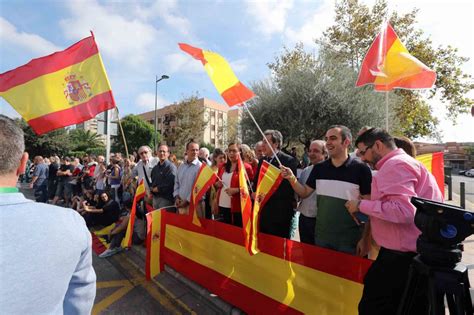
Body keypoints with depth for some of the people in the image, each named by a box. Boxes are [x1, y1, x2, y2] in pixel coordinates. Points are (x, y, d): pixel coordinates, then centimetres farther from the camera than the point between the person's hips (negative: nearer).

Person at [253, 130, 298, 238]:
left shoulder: (289, 161, -10)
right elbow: (256, 183, 16)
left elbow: (288, 187, -17)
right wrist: (254, 194, -4)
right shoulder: (262, 161, 12)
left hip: (280, 215, -6)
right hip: (262, 214, 6)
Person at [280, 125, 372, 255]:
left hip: (350, 240, -4)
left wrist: (365, 239, -9)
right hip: (321, 236, 4)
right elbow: (304, 193, 5)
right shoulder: (319, 168, 0)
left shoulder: (360, 169, -11)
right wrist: (292, 179, -13)